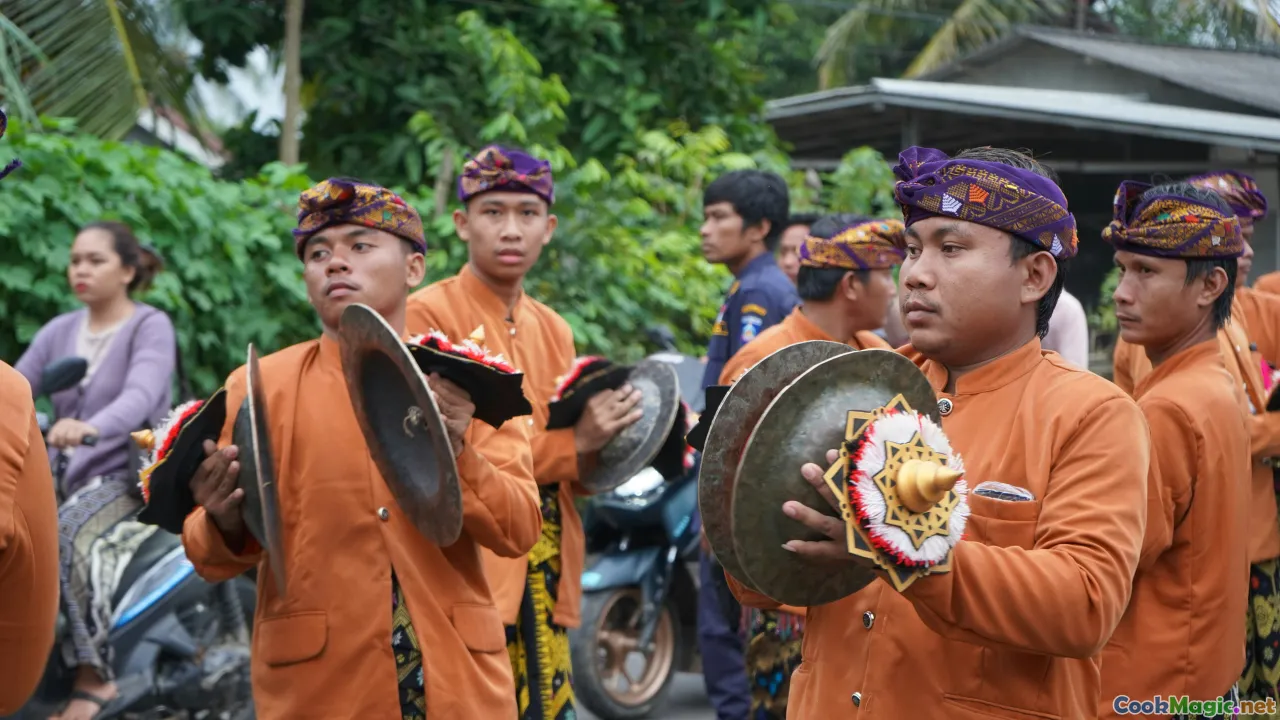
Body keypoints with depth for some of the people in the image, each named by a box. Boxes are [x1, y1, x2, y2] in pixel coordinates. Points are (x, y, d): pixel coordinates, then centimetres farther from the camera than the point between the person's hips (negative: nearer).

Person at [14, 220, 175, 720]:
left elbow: (141, 396, -22)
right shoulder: (59, 331, 15)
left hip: (127, 475, -5)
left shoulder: (150, 327, -3)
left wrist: (90, 427, -42)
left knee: (69, 534, -33)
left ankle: (95, 678, -26)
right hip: (61, 473, 5)